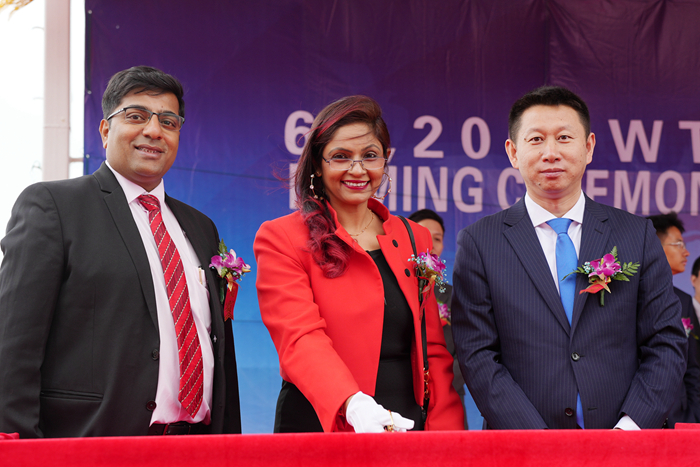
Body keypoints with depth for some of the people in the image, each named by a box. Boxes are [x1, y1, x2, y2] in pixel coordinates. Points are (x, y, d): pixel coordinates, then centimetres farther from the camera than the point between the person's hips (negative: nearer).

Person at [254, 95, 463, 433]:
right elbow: (300, 338, -15)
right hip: (317, 428, -4)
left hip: (406, 428, 4)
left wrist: (445, 439, -3)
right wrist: (353, 404, -32)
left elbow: (434, 349, 11)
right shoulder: (281, 239, -1)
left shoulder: (414, 239, 14)